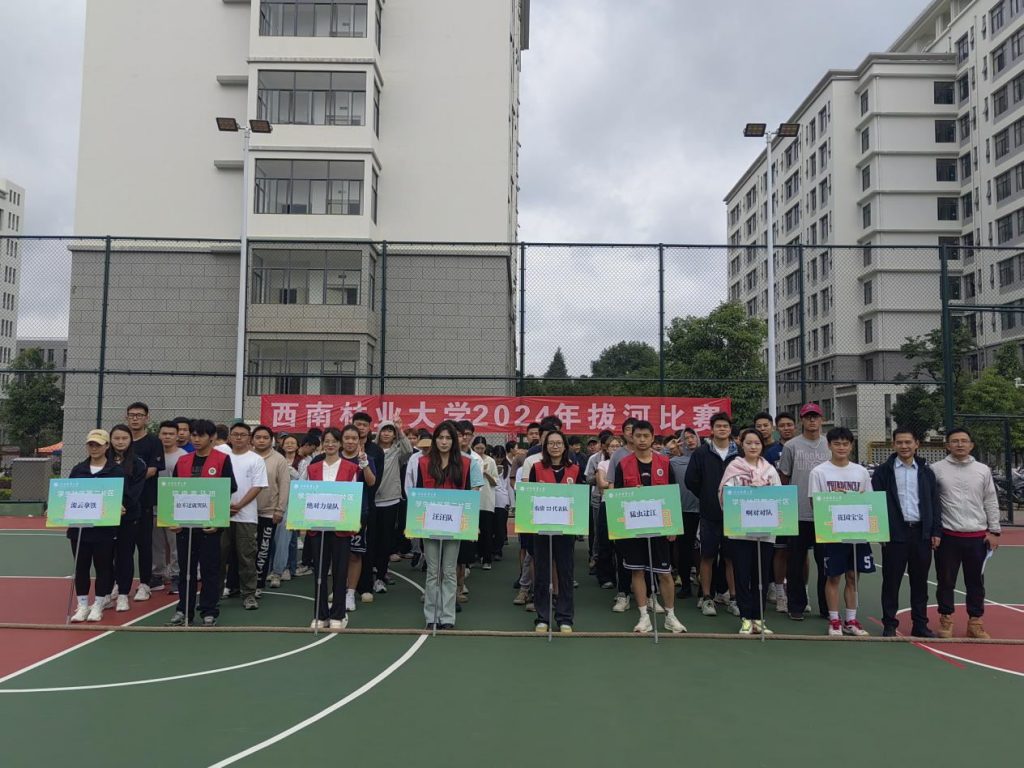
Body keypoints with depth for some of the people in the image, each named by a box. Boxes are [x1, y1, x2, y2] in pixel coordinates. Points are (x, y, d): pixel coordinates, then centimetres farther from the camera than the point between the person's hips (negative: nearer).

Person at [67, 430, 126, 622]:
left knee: (103, 567, 5)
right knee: (81, 567, 9)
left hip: (105, 528, -3)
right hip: (79, 527, 3)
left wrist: (119, 508, -23)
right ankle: (82, 605, 20)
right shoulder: (78, 470, 8)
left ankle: (98, 605, 16)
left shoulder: (117, 470, -3)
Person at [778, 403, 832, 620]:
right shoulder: (791, 446, 0)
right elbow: (783, 477, 5)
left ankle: (827, 607, 18)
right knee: (796, 563, 5)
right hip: (798, 513, -2)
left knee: (826, 562, 8)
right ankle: (796, 606, 16)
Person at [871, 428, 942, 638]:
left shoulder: (926, 472, 10)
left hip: (921, 532, 3)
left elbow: (935, 504, 10)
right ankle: (889, 625, 11)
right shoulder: (883, 472, 1)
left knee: (920, 581, 10)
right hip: (894, 534, -3)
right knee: (891, 581, 3)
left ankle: (920, 624, 20)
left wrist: (936, 531, 3)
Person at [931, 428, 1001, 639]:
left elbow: (991, 503, 8)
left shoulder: (983, 470, 5)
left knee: (976, 582, 9)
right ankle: (946, 620, 17)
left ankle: (975, 622, 20)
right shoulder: (936, 469, -2)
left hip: (977, 536, 2)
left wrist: (994, 531, 4)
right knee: (946, 581, 6)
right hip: (948, 535, -2)